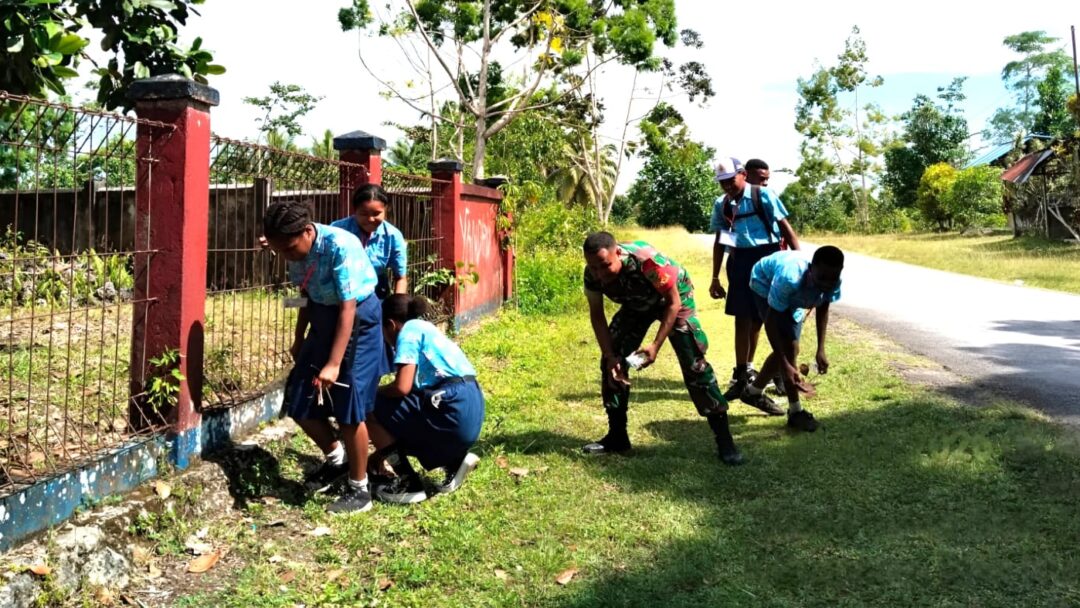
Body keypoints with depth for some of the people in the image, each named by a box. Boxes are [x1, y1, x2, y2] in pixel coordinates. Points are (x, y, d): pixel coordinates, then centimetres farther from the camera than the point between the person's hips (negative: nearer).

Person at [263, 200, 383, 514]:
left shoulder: (341, 246, -28)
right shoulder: (298, 250, -6)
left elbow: (348, 307, -28)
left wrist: (333, 364, -30)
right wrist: (299, 339, 19)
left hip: (358, 322, -7)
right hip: (323, 321, 7)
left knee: (349, 409, -6)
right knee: (298, 401, 7)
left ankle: (359, 489, 10)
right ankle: (336, 457, 30)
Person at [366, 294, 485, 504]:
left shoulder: (409, 330, -1)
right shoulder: (424, 328, 26)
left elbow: (402, 387, -15)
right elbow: (414, 387, 31)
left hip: (453, 412, -9)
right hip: (469, 412, 9)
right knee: (397, 429, 24)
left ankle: (409, 483, 5)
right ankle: (456, 460, 15)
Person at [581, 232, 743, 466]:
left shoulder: (645, 261, -41)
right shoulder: (592, 274, -26)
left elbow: (672, 303, -29)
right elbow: (597, 315, -12)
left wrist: (655, 346, -34)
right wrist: (610, 356, -21)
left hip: (674, 298, -5)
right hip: (636, 305, 5)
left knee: (694, 364, -16)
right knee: (611, 362, -4)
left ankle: (724, 440, -9)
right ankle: (617, 436, 10)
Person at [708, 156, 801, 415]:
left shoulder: (763, 196, -6)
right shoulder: (721, 205, 7)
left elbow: (785, 227, -4)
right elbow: (719, 241, 13)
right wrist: (715, 279, 12)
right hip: (740, 261, 3)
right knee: (743, 318, 5)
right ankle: (743, 374, 13)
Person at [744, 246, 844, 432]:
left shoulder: (833, 281, -30)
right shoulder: (789, 278, -46)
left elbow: (823, 309, -9)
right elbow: (770, 321, -38)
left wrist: (821, 350, -15)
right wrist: (784, 364, -39)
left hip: (794, 296, 6)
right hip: (766, 286, -6)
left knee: (789, 348, 11)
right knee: (787, 348, -16)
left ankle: (753, 391, 32)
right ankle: (795, 412, -5)